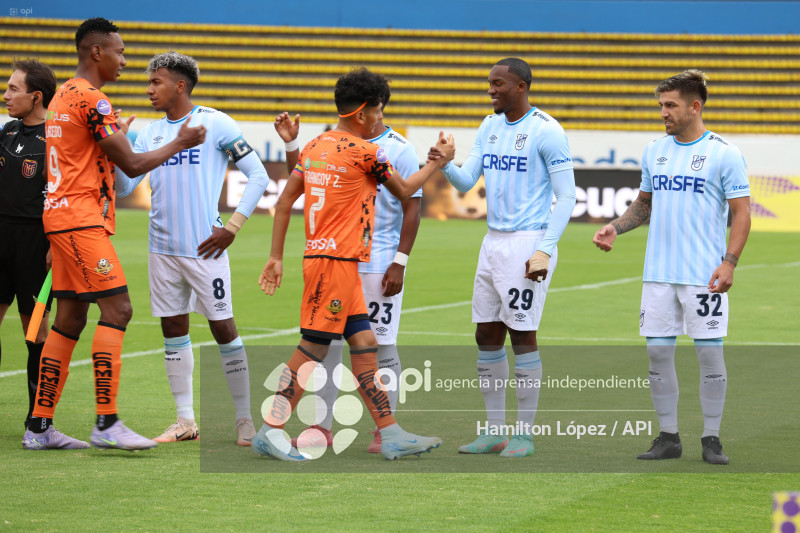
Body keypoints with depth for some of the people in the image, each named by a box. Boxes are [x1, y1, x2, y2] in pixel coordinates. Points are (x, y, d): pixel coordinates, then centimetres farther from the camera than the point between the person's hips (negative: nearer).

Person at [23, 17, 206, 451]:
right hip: (82, 219, -10)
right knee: (116, 308, -12)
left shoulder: (64, 95, 17)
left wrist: (114, 134, 34)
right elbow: (132, 165, -12)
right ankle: (106, 424, -17)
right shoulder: (92, 101, -13)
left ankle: (40, 427, 11)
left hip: (61, 216, 10)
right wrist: (180, 143, -1)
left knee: (69, 319, 10)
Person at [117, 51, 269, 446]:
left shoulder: (215, 124, -5)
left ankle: (244, 419, 4)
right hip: (163, 248, 6)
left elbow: (258, 176, -4)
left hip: (204, 248, -5)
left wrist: (232, 227, -9)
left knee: (223, 328, -4)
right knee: (173, 330, 8)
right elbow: (124, 187, 6)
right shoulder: (150, 133, 10)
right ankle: (185, 420, 15)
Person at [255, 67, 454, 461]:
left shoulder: (315, 147, 12)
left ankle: (390, 434, 9)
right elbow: (404, 190, 4)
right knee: (313, 348, -6)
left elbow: (284, 202, 12)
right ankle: (270, 431, -4)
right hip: (337, 261, -9)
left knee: (364, 345, 8)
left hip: (319, 256, 9)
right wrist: (439, 162, 19)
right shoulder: (364, 152, -10)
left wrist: (276, 257, 15)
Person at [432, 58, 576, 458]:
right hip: (493, 242, 8)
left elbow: (566, 197, -11)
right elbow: (466, 181, 11)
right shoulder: (490, 127, 13)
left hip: (528, 242, -8)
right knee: (487, 335, 8)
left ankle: (524, 433, 3)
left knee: (522, 335, -5)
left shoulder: (546, 131, -10)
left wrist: (544, 249, -17)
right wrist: (445, 166, -11)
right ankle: (493, 430, 16)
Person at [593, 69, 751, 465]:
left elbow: (741, 212, -6)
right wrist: (615, 227, 5)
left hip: (704, 275, -5)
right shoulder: (655, 151, 11)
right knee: (658, 352, 3)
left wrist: (729, 262, -16)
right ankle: (668, 437, 13)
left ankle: (711, 439, 8)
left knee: (709, 352, -2)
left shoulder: (724, 154, -5)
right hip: (659, 273, 5)